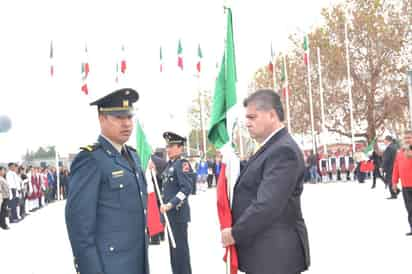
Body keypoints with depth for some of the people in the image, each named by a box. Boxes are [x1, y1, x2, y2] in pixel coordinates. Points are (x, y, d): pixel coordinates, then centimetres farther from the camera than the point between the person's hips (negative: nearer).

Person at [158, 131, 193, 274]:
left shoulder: (182, 163, -12)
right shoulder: (169, 164, 13)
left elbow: (186, 188, -22)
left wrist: (171, 204, -27)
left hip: (179, 213, -9)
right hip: (170, 213, 9)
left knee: (180, 247, -4)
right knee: (173, 247, 16)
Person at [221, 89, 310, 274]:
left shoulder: (283, 150, -19)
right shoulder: (271, 147, 14)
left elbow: (267, 205, -25)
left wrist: (235, 234, -15)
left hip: (276, 254, -10)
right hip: (264, 252, 10)